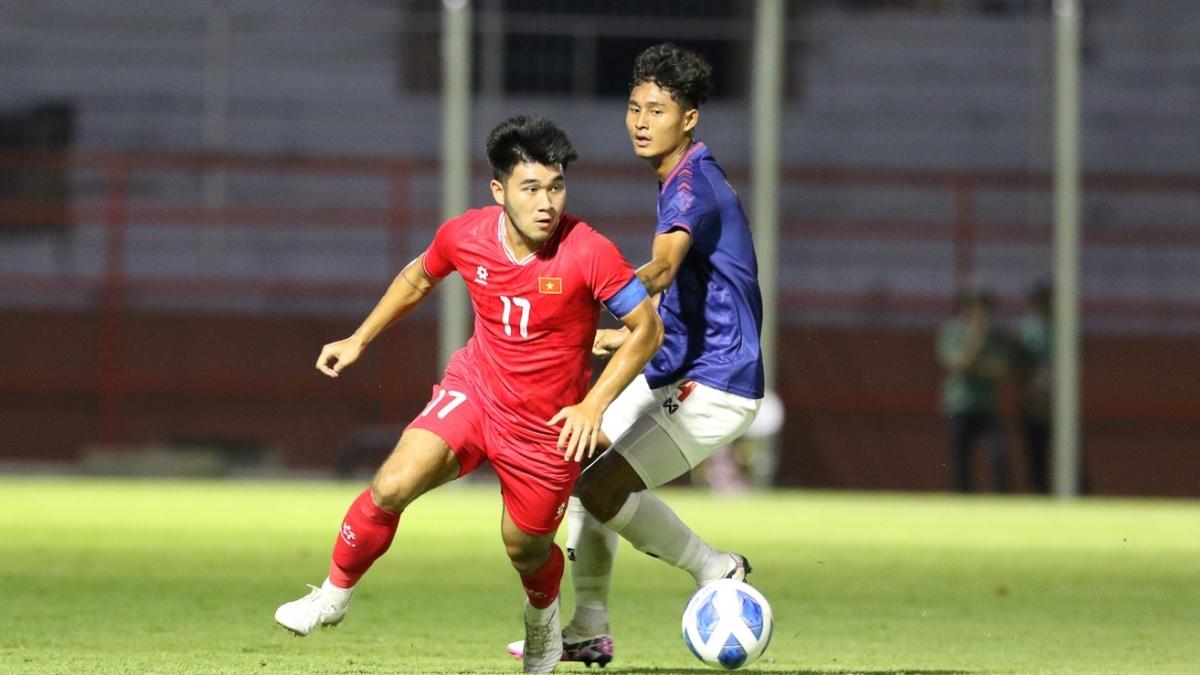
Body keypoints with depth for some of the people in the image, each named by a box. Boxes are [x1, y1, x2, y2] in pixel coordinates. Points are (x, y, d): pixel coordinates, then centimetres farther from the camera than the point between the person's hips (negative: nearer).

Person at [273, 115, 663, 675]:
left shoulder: (588, 254, -23)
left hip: (549, 425, -2)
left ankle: (543, 615, 48)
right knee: (392, 486, -20)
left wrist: (595, 405, -21)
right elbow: (418, 278, 12)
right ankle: (334, 596, 2)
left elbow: (648, 328, -14)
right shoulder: (465, 236, -12)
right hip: (475, 391, 2)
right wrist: (358, 340, 15)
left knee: (526, 549, 11)